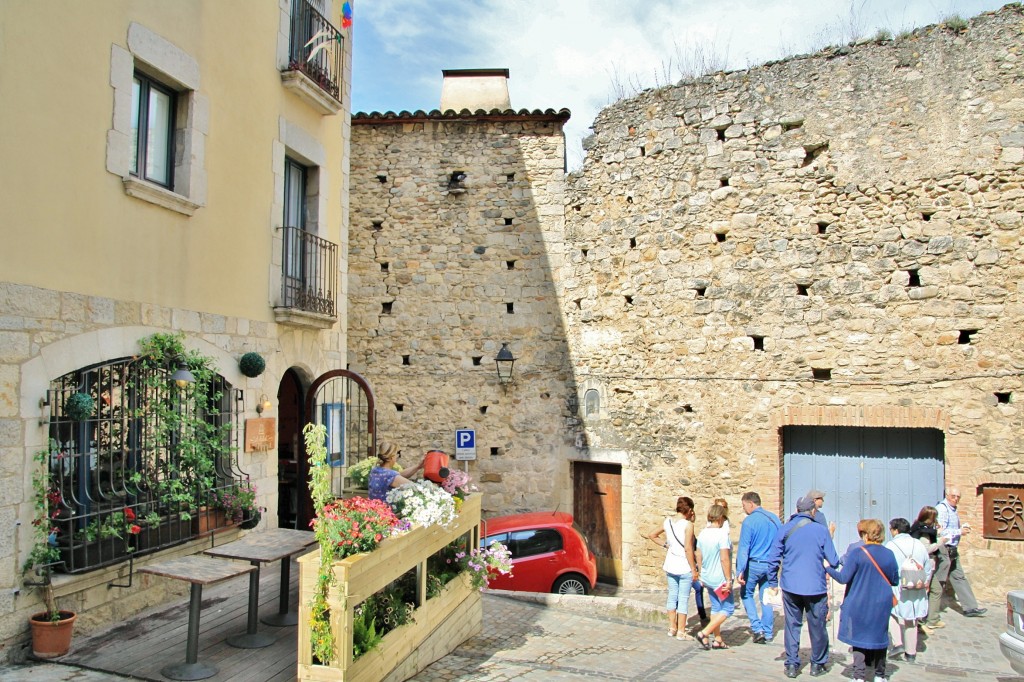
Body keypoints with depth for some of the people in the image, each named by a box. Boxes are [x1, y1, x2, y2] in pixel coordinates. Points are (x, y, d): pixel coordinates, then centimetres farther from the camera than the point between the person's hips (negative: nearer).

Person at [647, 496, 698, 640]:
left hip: (670, 565, 6)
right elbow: (688, 549, -18)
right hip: (685, 567, -6)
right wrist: (694, 569, -11)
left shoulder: (667, 521, 2)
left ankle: (672, 628, 25)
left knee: (672, 596, 17)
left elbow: (652, 535, 12)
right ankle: (681, 632, 9)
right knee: (683, 599, 4)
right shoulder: (688, 525, -16)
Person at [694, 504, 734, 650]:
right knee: (728, 608, 4)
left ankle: (717, 640, 21)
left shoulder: (702, 534, 4)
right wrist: (728, 579, -15)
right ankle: (704, 634, -3)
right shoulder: (722, 534, -19)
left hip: (707, 577, 7)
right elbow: (724, 559, -21)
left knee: (716, 607, 17)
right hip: (720, 579, -7)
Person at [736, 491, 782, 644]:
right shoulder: (775, 518, 3)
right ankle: (767, 633, 19)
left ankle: (757, 628, 4)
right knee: (766, 598, 14)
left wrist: (740, 571, -16)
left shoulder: (749, 521, -15)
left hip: (754, 564, -5)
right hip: (771, 565, 5)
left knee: (746, 594, 13)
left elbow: (744, 548, -17)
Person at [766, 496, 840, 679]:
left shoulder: (784, 529, 0)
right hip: (815, 587, -2)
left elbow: (773, 559, 1)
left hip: (790, 587, 2)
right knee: (817, 626, 13)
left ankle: (792, 665, 12)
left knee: (792, 625, 10)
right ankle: (817, 664, 25)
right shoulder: (821, 530, -7)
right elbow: (833, 560, -4)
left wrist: (773, 583, 11)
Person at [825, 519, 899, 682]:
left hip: (859, 605, -3)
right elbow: (895, 581, 5)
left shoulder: (857, 553, -16)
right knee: (879, 637, 17)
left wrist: (828, 568, -1)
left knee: (859, 638, 7)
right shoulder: (889, 555, -5)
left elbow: (843, 578, -16)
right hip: (882, 606, 3)